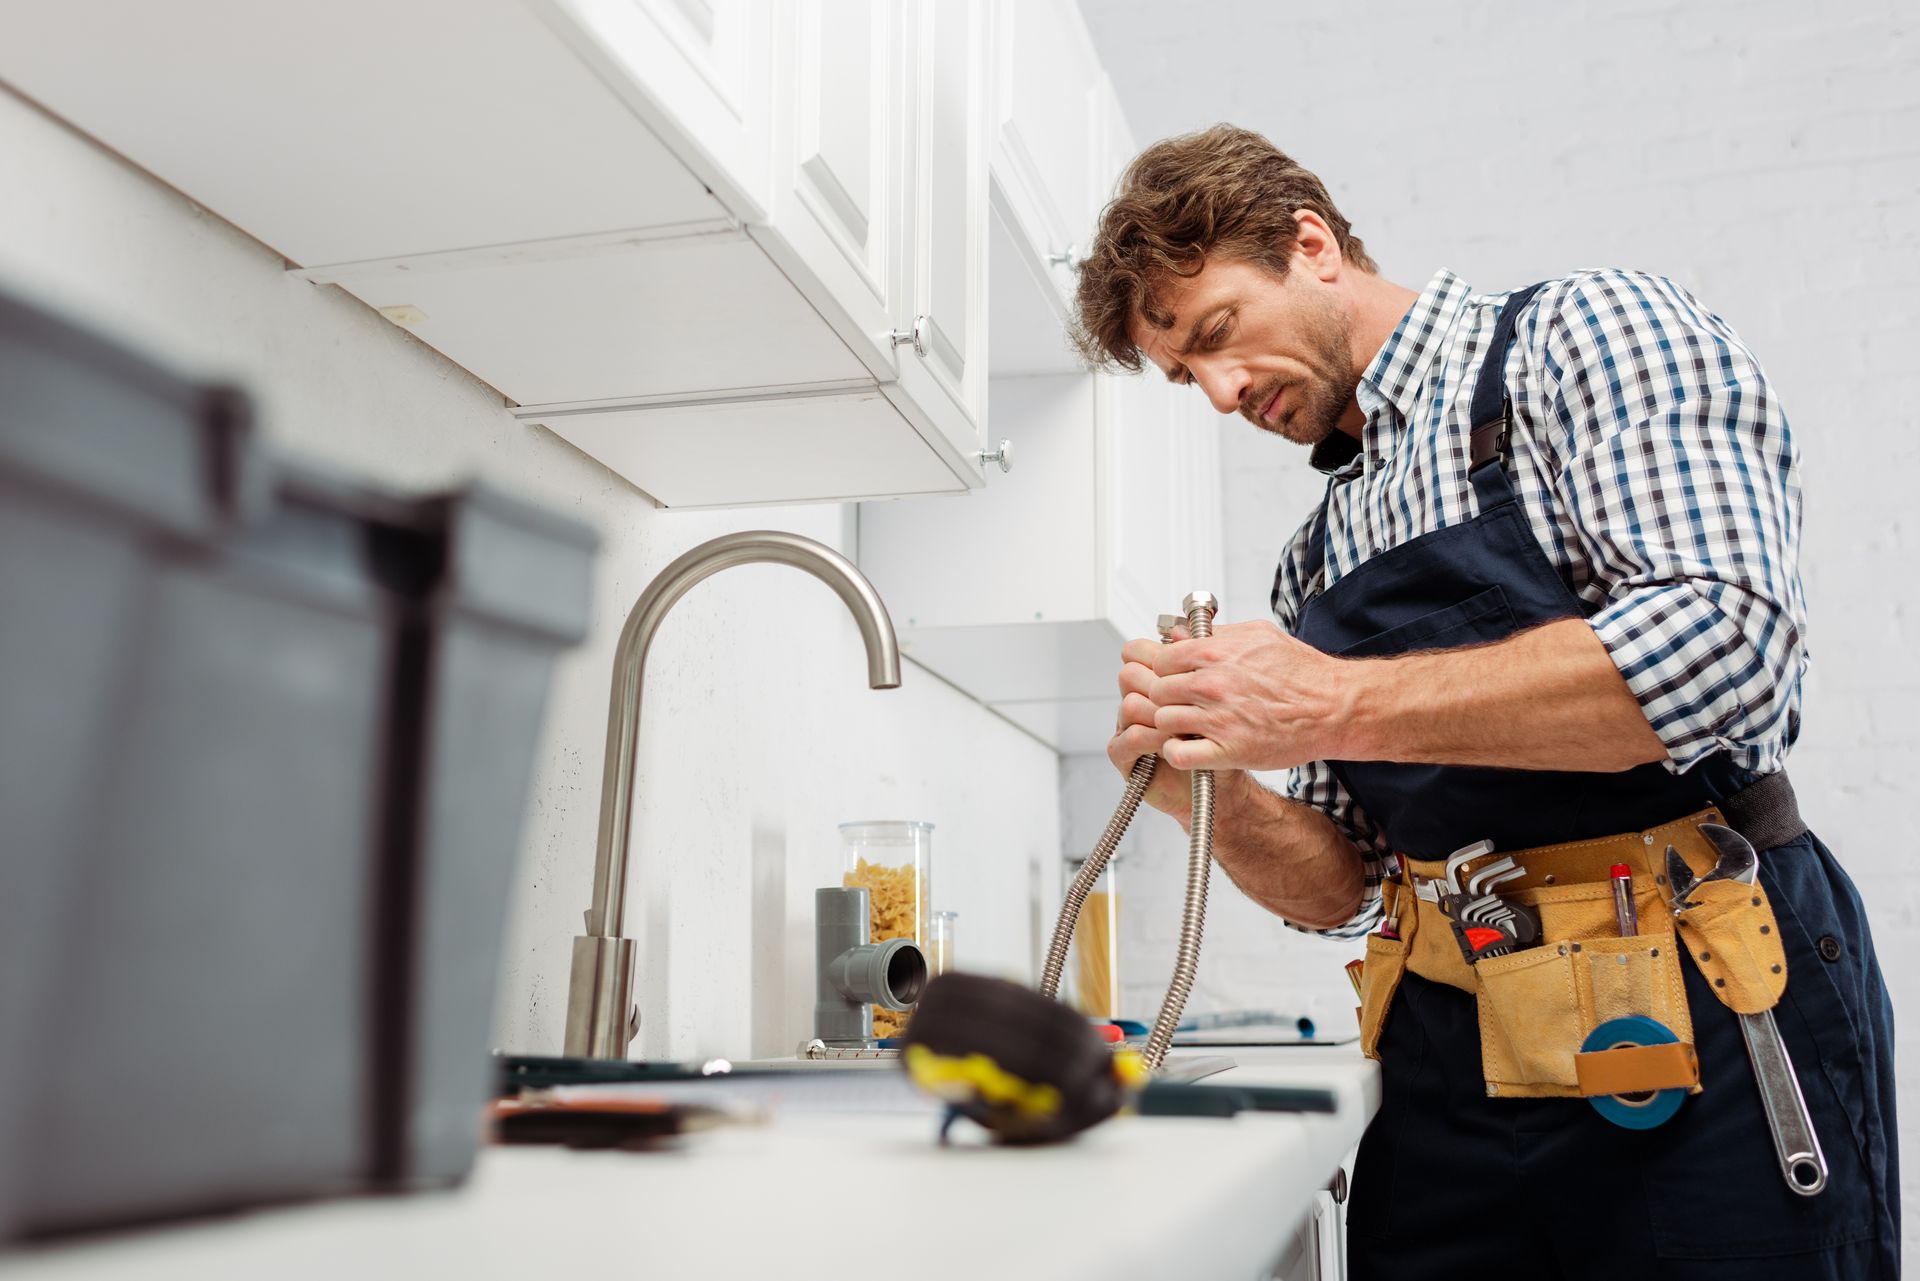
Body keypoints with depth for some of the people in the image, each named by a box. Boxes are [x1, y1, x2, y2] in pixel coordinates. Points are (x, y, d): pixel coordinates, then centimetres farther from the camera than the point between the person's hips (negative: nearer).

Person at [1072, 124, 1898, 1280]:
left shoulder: (1592, 333, -3)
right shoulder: (1313, 565, 15)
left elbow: (1725, 638, -21)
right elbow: (1348, 891, 13)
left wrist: (1340, 706, -21)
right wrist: (1211, 794, -7)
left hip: (1703, 1041, -5)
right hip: (1450, 1066, 6)